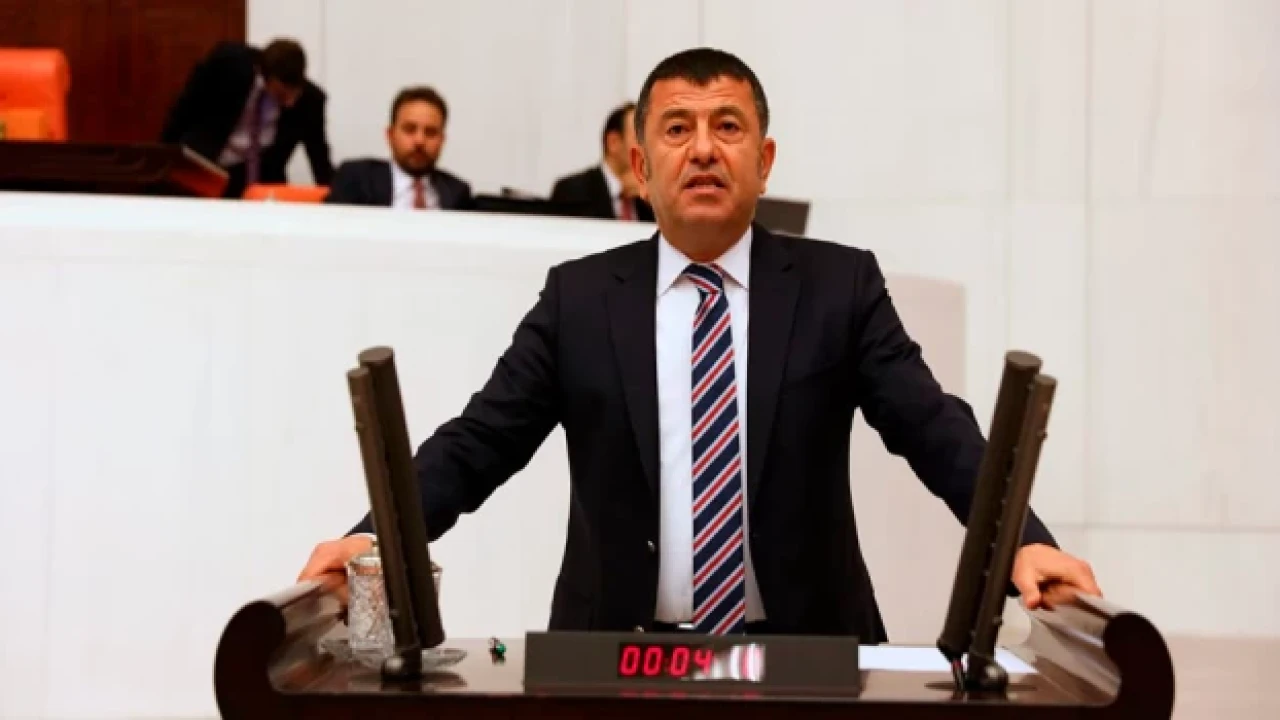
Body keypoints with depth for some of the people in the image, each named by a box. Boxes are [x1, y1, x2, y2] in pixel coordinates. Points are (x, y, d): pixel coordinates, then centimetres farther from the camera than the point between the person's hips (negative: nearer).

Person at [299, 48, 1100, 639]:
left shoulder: (840, 286, 5)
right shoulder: (579, 298, 6)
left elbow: (935, 427, -3)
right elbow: (479, 442, 4)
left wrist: (1026, 540, -19)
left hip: (804, 655, 0)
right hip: (616, 656, 0)